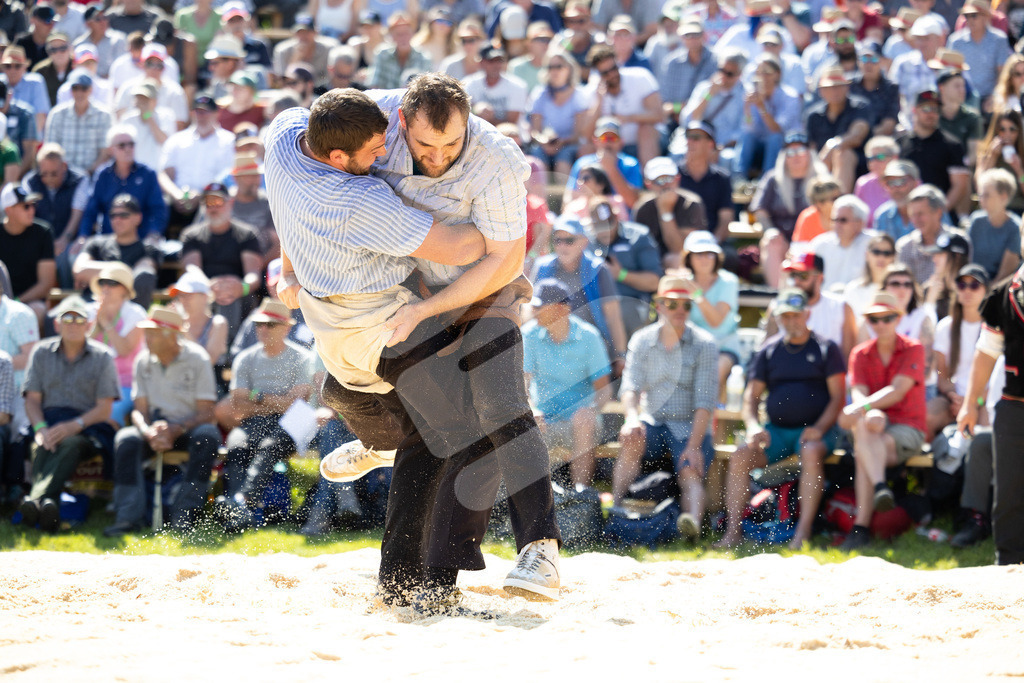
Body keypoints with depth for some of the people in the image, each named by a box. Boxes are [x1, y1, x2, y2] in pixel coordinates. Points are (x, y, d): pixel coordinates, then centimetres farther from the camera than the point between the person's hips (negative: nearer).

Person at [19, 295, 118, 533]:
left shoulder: (102, 357, 8)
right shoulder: (42, 352, 15)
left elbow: (104, 408, 1)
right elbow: (32, 399, 9)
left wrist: (74, 425, -18)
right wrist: (40, 428, -13)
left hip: (88, 425, -2)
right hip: (49, 421, 2)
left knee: (71, 445, -38)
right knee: (42, 447, -35)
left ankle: (36, 498, -60)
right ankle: (48, 505, -58)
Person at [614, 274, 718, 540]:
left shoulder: (704, 344, -2)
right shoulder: (642, 341, 9)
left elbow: (705, 401, -8)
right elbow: (630, 386, 0)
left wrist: (693, 446, -19)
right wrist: (631, 417, -23)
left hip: (690, 426, -2)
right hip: (654, 422, 2)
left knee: (690, 473, -29)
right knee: (632, 438, -31)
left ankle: (693, 520, -56)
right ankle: (615, 506, -38)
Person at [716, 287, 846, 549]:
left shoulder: (826, 348, 6)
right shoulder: (768, 351, 15)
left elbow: (838, 395, 0)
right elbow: (752, 396, 13)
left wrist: (819, 428, -16)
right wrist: (753, 426, -8)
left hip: (814, 429, -4)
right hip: (776, 429, 4)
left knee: (811, 453, -37)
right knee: (740, 456, -22)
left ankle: (803, 532, -38)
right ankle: (733, 531, -23)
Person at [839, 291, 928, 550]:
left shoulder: (913, 349, 1)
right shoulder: (861, 354, 12)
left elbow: (897, 391, -14)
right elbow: (859, 393, -4)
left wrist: (863, 407, -30)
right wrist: (873, 414, -29)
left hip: (907, 428, -3)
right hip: (875, 424, 3)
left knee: (863, 450, -32)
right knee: (865, 423, -35)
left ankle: (861, 527, -40)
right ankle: (880, 488, -53)